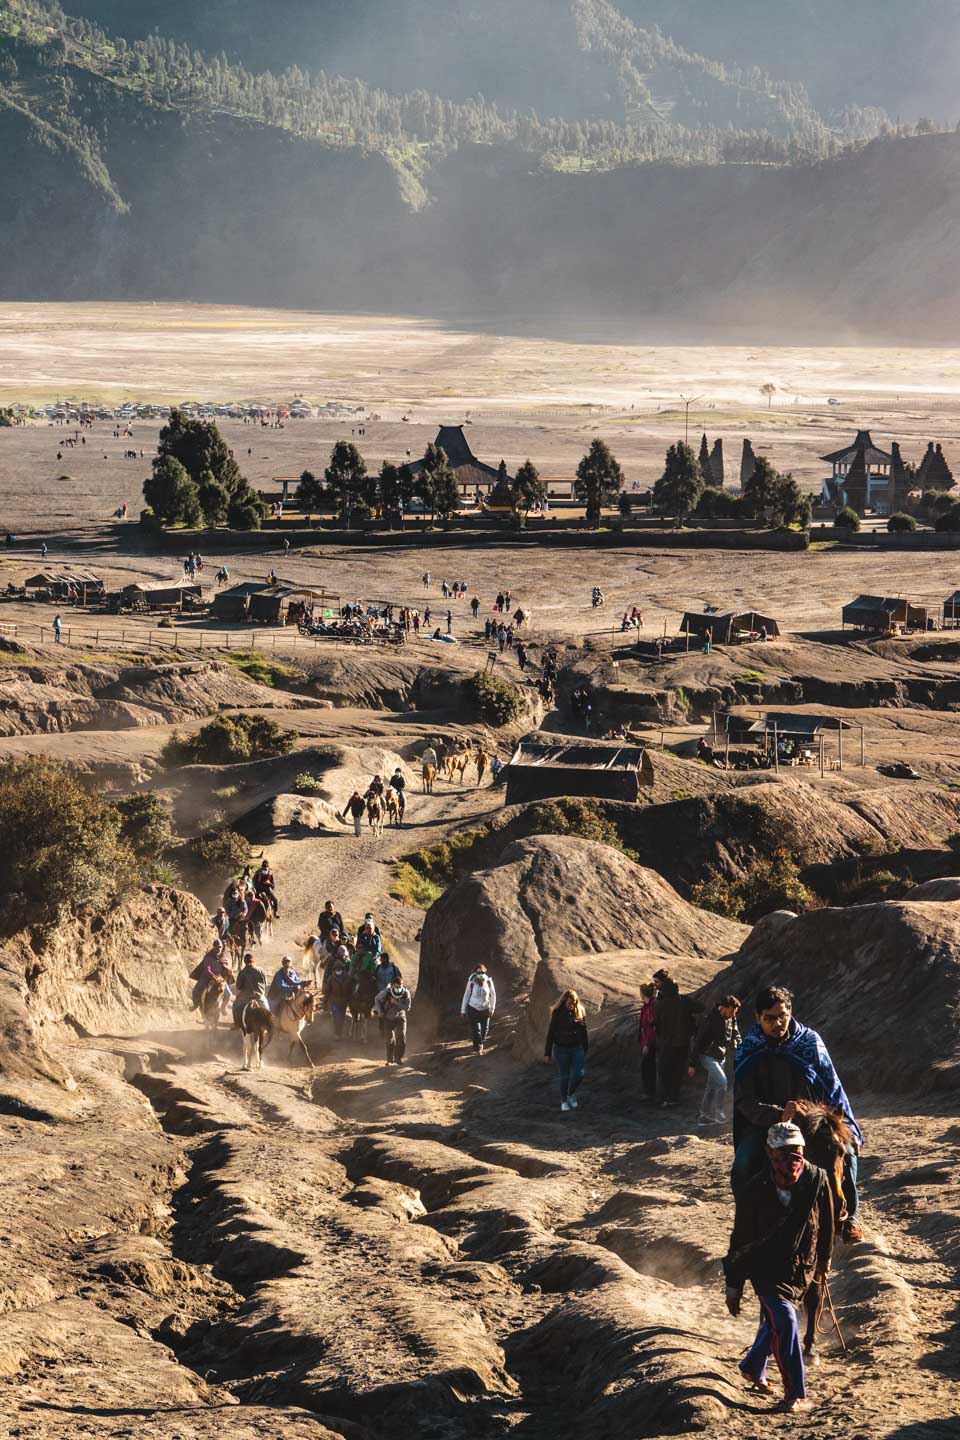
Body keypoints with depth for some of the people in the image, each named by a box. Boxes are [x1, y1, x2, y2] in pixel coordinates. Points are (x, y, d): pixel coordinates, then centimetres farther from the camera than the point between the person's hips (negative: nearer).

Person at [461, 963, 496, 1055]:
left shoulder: (489, 981, -14)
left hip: (485, 1009, 2)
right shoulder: (472, 982, -18)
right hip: (473, 1009, -2)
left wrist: (492, 1008, 1)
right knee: (475, 1030, -3)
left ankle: (481, 1043, 41)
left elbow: (493, 995, 0)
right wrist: (463, 1010, -1)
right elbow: (466, 995, -5)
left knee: (485, 1029, 14)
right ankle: (478, 1048, 12)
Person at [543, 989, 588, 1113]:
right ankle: (564, 1101, 22)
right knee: (564, 1077, 4)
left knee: (579, 1074, -4)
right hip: (562, 1049, -2)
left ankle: (571, 1094, 24)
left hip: (577, 1048, 2)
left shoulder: (580, 1011, -1)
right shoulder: (558, 1013, -10)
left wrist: (585, 1049, 14)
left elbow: (584, 1031, 9)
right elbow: (551, 1033, -6)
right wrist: (547, 1053, -6)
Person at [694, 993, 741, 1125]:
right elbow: (699, 1041, -17)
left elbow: (736, 1034, 16)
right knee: (722, 1081, -19)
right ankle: (717, 1112, -9)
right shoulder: (710, 1019, -19)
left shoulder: (731, 1019, 1)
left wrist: (735, 1042, -11)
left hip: (721, 1057, 7)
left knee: (712, 1087, 11)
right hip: (708, 1056, -7)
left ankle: (704, 1116, 18)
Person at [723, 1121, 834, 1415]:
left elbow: (826, 1224, 4)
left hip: (801, 1269, 3)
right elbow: (740, 1239, -9)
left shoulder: (816, 1180, -14)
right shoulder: (754, 1190, -19)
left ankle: (753, 1368, 45)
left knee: (773, 1323, 16)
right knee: (784, 1320, -20)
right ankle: (796, 1394, -13)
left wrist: (823, 1262, 15)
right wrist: (733, 1284, -5)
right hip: (765, 1267, -3)